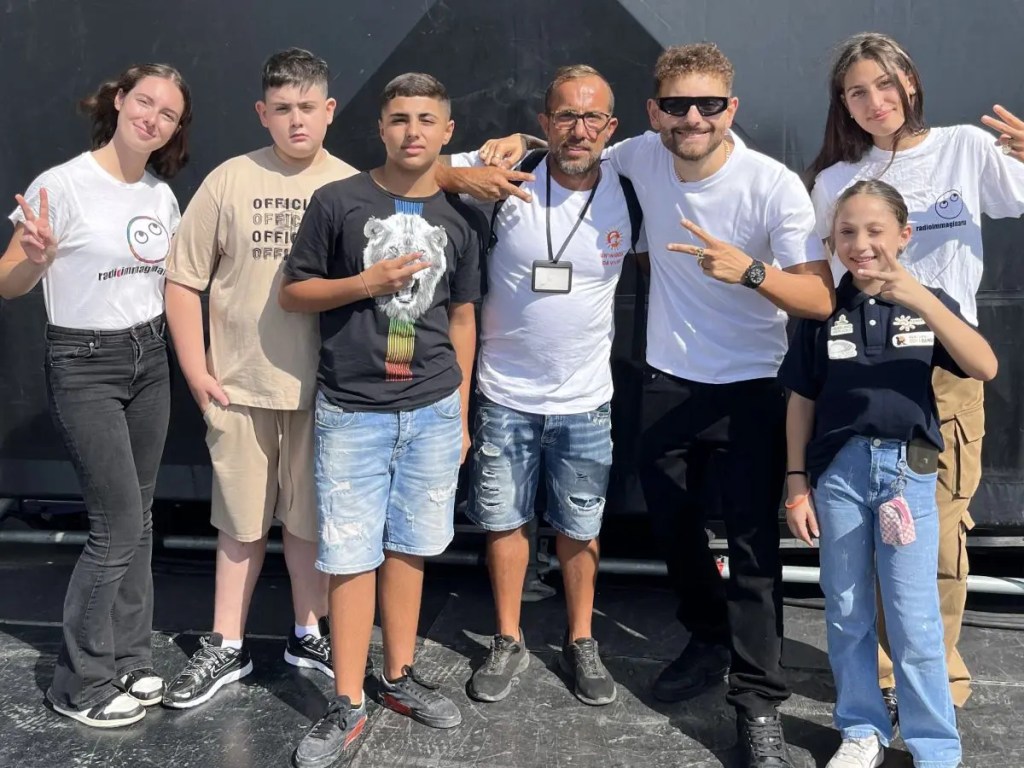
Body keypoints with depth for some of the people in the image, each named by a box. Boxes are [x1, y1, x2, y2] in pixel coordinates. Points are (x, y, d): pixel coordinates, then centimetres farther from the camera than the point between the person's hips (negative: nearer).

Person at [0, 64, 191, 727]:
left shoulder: (162, 195, 5)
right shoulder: (62, 185, -14)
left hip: (150, 359, 6)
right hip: (84, 365, -6)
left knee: (138, 520, 11)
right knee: (118, 524, -6)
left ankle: (130, 662, 26)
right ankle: (80, 685, 12)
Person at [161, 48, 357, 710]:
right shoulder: (230, 181, -3)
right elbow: (183, 280, 1)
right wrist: (196, 373, -3)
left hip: (322, 386, 0)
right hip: (239, 385, 0)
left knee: (310, 517, 13)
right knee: (242, 522, 11)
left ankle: (309, 632, 32)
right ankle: (227, 648, 25)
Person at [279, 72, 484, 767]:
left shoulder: (462, 218, 7)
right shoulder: (338, 202, -2)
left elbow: (462, 318, 13)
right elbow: (293, 292, 2)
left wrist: (461, 414, 13)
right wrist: (367, 282, -14)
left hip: (433, 411, 3)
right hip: (352, 412, -2)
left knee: (408, 547, 12)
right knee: (352, 555, 1)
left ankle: (400, 675, 28)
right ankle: (348, 703, 13)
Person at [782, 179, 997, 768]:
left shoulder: (928, 302, 0)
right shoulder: (824, 311, 1)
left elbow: (985, 367, -16)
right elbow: (802, 402, 5)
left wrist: (923, 300, -26)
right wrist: (797, 482, 2)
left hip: (909, 468, -1)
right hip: (839, 468, 2)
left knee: (915, 619, 1)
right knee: (847, 613, 11)